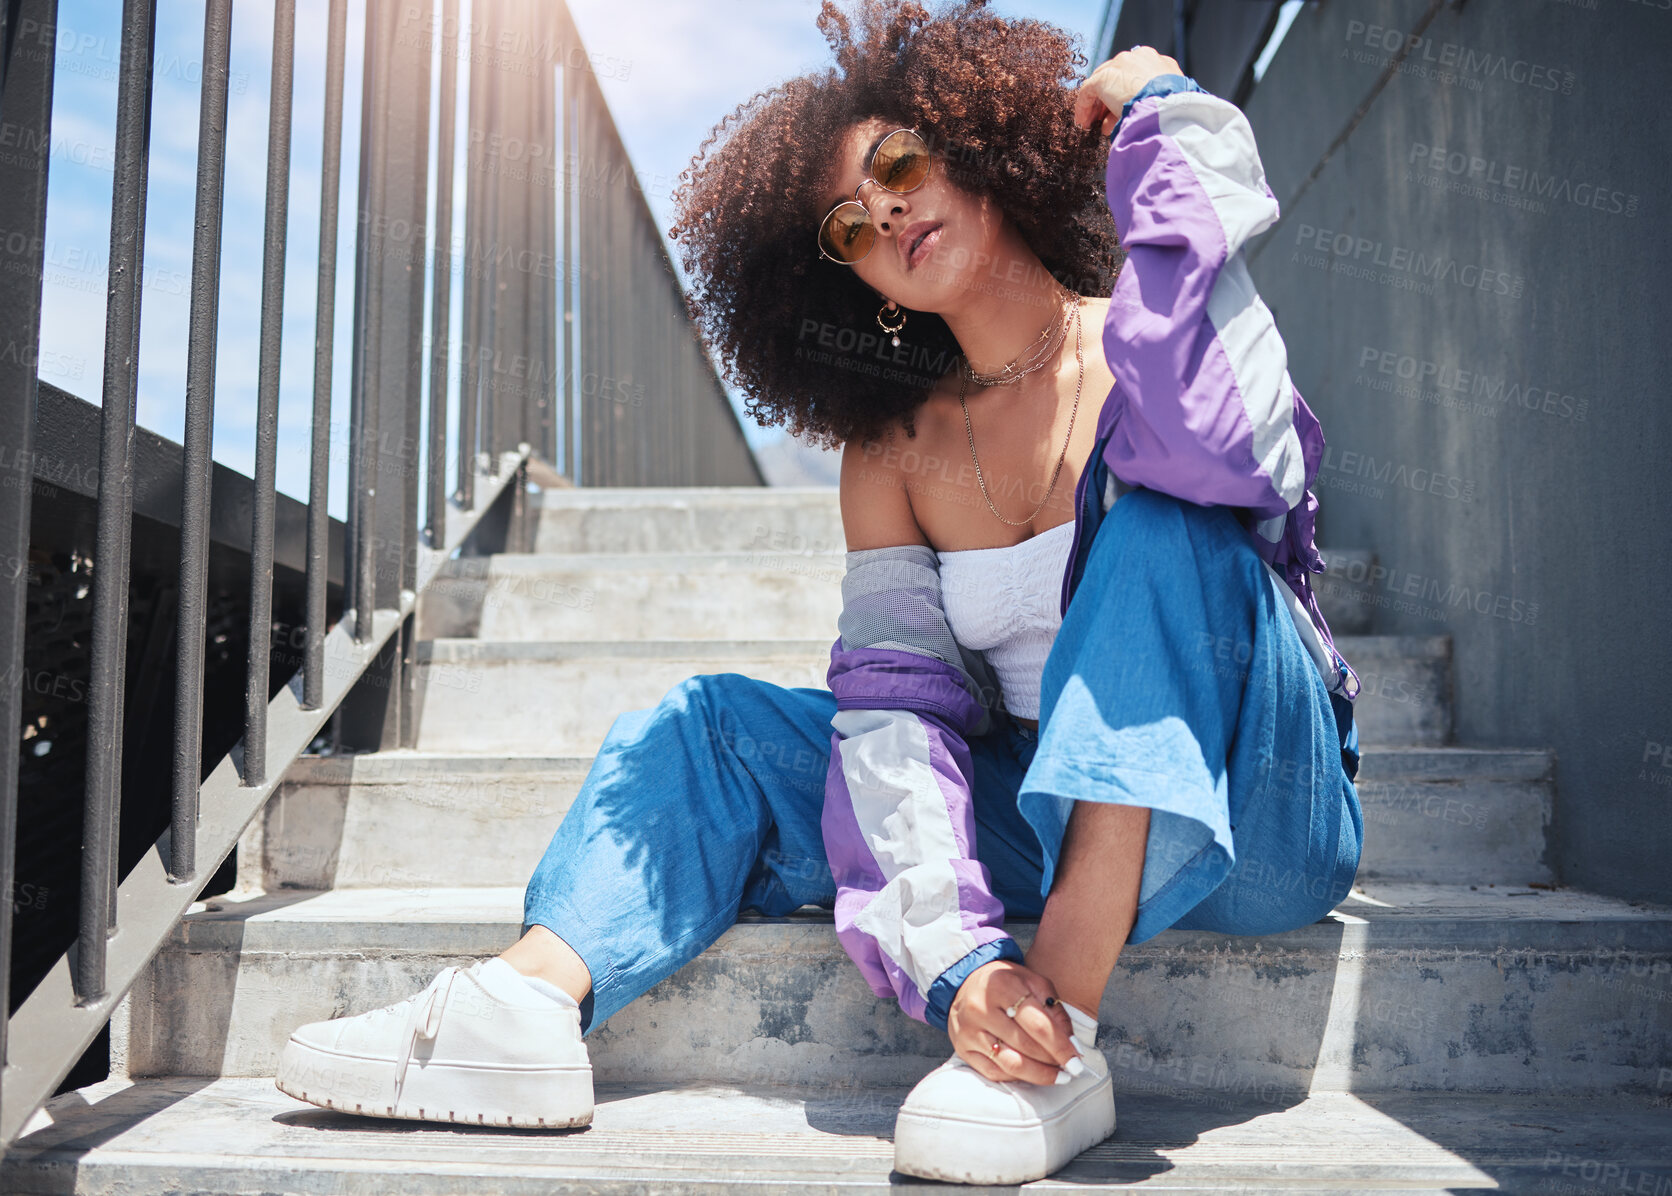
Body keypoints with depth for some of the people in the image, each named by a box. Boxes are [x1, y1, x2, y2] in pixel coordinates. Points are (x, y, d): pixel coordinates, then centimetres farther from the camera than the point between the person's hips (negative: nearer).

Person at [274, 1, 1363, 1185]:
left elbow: (1228, 454, -33)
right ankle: (528, 1000, -24)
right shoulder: (893, 454, 2)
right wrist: (957, 954, -25)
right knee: (718, 724, -2)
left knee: (1162, 512, -30)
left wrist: (1167, 114, -23)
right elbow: (897, 708, -9)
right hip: (1055, 825, 4)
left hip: (1250, 821, -4)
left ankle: (1068, 1036, -35)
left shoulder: (1144, 339, -8)